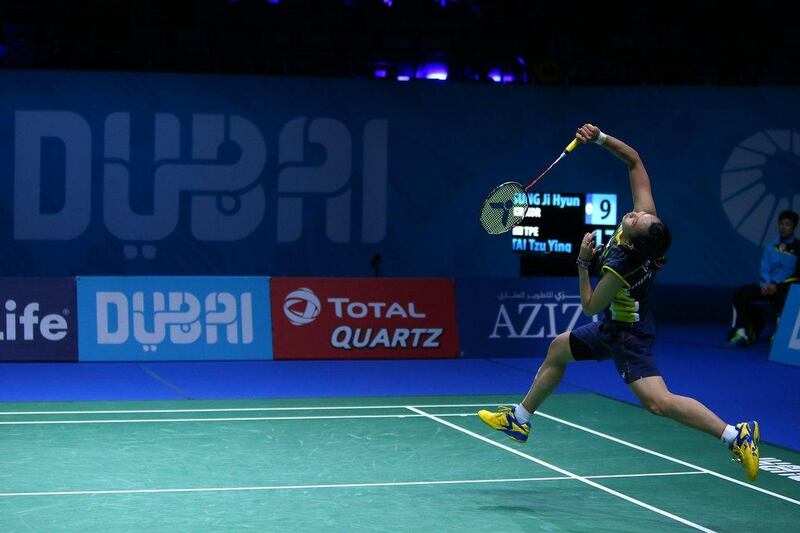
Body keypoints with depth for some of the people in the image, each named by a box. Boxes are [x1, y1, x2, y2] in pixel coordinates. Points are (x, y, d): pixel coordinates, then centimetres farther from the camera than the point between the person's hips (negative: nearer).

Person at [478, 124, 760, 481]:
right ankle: (520, 419, 38)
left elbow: (590, 306, -20)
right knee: (558, 349, 23)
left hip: (628, 336, -10)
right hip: (615, 326, 10)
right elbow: (634, 161, -11)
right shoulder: (646, 218, -20)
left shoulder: (620, 268, -36)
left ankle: (736, 434, -25)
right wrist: (600, 138, -18)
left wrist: (583, 263, -17)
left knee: (658, 401, -22)